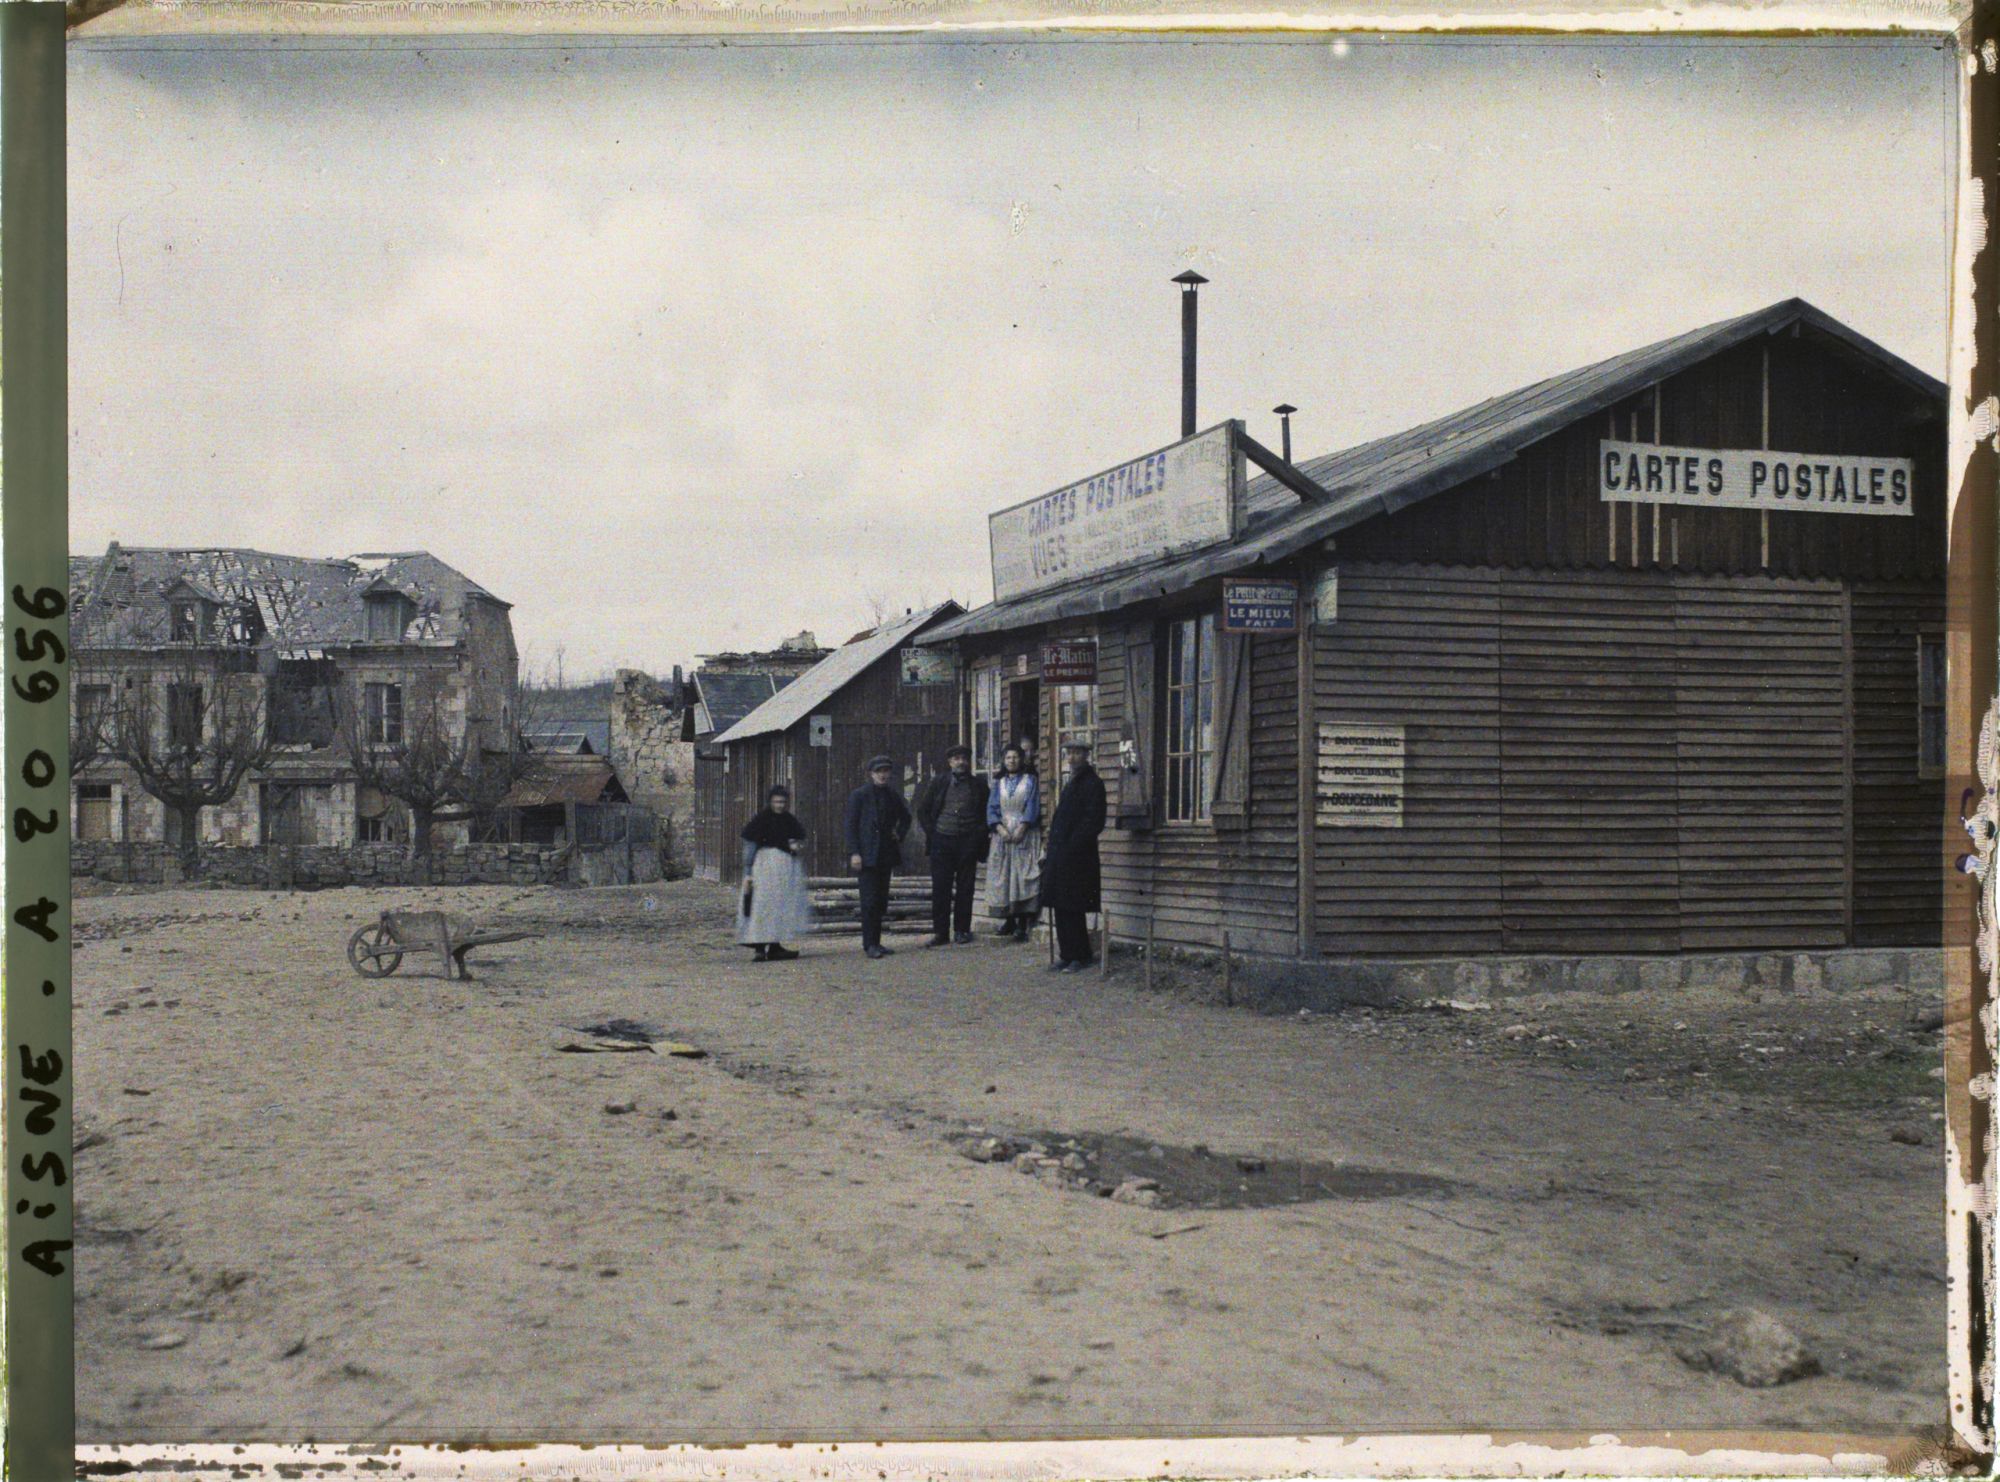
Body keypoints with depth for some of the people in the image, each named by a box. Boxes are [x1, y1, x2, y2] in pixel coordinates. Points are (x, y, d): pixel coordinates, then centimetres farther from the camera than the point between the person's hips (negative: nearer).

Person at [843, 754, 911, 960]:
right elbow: (849, 825, -6)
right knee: (869, 900, -9)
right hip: (866, 856, -6)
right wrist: (854, 853, -13)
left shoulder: (893, 795, 11)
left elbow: (905, 817, 28)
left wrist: (899, 835, 11)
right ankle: (869, 944, -5)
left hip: (885, 855, 6)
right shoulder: (859, 795, -4)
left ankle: (875, 942, 15)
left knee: (881, 900, 8)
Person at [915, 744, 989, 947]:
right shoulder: (938, 783, 7)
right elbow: (922, 810, 12)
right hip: (942, 840, 0)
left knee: (965, 888, 3)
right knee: (940, 888, -1)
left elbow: (985, 813, 12)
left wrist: (978, 834, 1)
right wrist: (931, 832, 4)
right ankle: (940, 933, 2)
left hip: (967, 841, 0)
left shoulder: (978, 784, 6)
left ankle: (962, 930, 11)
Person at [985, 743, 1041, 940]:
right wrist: (1000, 829, -10)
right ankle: (1009, 921, 6)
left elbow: (1032, 806, -3)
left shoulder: (1030, 780, 7)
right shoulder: (998, 783, 14)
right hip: (1002, 835, 3)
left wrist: (1021, 829, -14)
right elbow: (992, 808, 7)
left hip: (1025, 834, -3)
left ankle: (1022, 925, -13)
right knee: (1002, 877, 0)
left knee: (1022, 876, -10)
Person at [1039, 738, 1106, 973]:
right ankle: (1066, 955, 15)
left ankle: (1080, 957, 2)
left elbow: (1094, 821, -16)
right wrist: (1052, 852, 13)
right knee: (1061, 909, 9)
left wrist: (1071, 846, -19)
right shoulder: (1071, 783, 19)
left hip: (1077, 857, -9)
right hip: (1061, 856, 9)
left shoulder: (1092, 783, -9)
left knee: (1072, 909, -5)